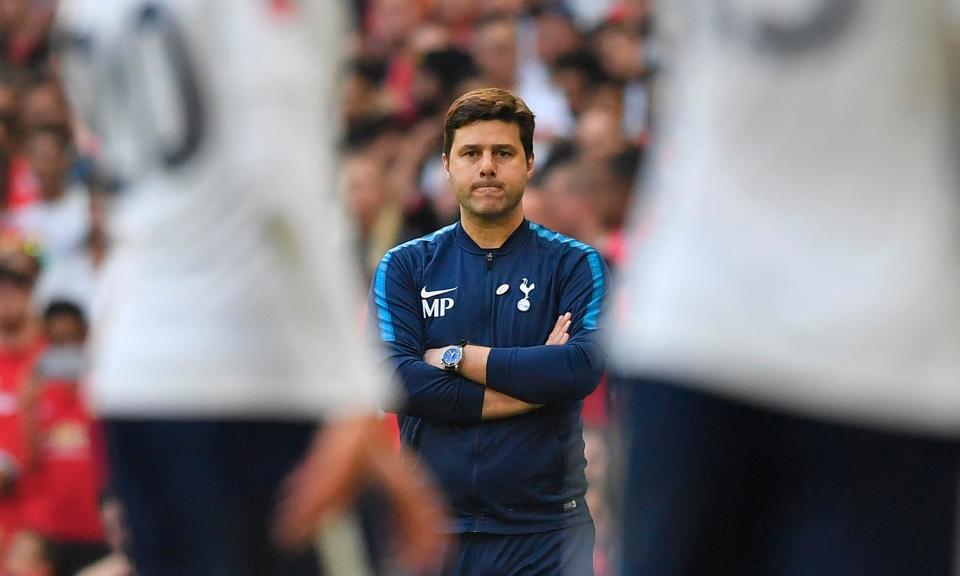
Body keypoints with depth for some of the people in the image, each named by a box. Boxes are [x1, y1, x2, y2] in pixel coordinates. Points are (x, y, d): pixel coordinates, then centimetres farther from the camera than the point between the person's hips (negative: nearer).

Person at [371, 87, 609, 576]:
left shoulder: (574, 264, 4)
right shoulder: (405, 267, 6)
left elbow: (583, 366, -14)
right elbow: (392, 378, -9)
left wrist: (454, 357, -10)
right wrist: (529, 385, -13)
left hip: (546, 529, -1)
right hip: (433, 522, 1)